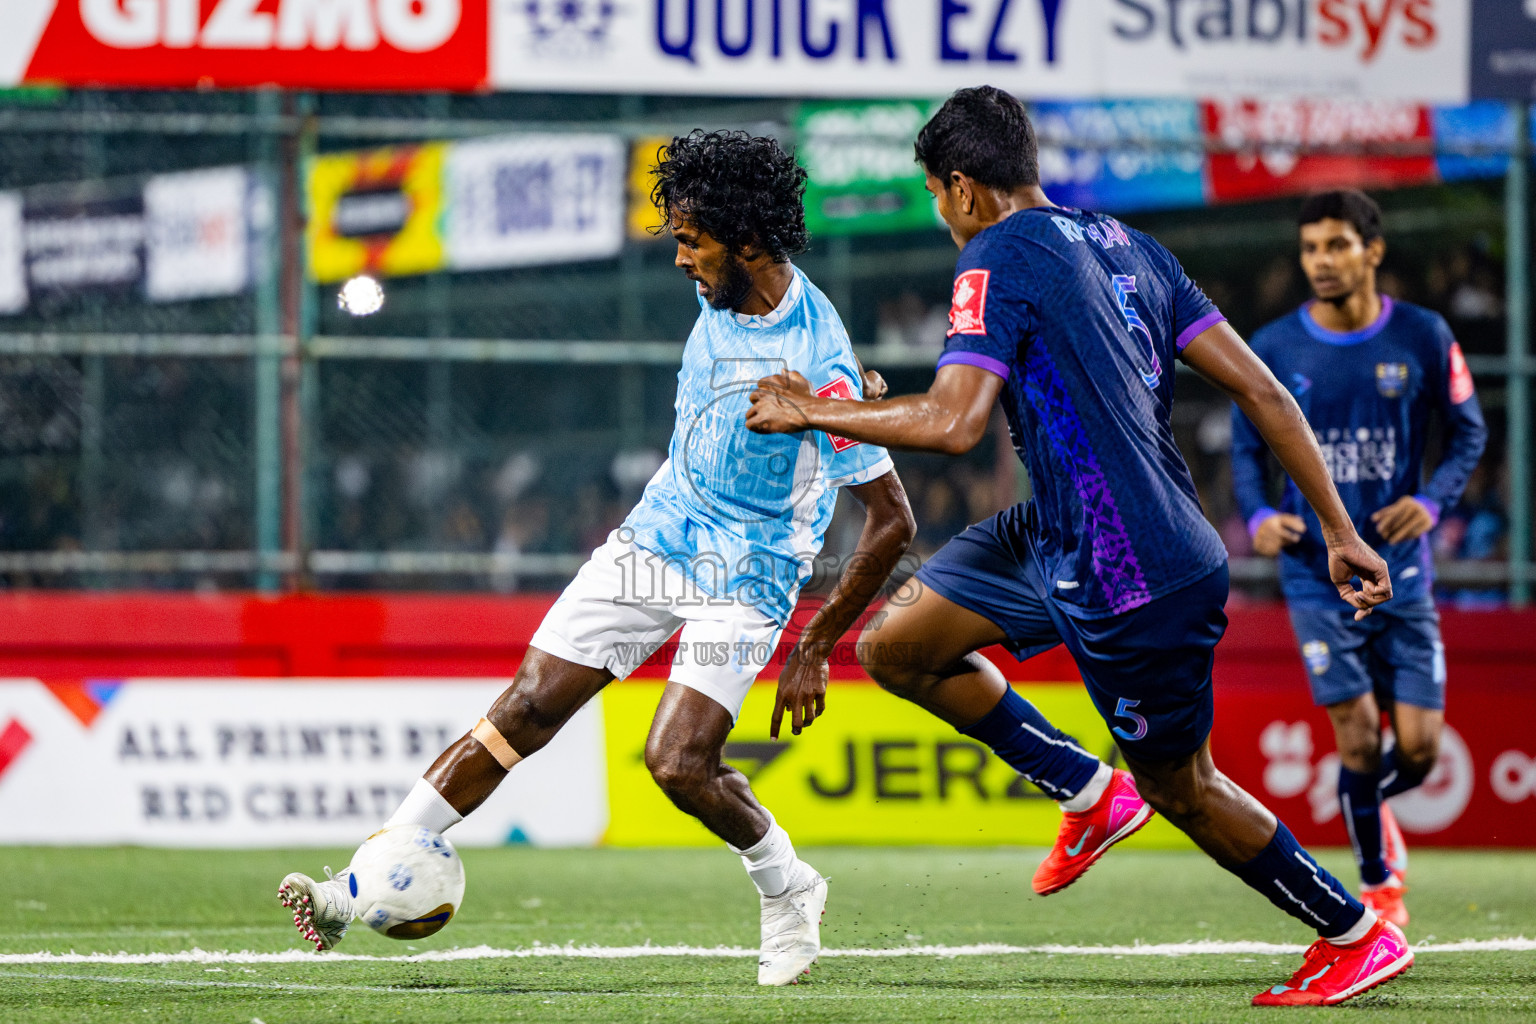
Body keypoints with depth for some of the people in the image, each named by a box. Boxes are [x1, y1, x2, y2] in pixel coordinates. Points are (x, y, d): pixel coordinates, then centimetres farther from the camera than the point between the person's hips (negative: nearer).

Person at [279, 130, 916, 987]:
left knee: (679, 763, -21)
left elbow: (892, 521, -21)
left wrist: (816, 649, -18)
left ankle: (789, 890, 10)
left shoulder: (819, 362, -25)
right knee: (527, 708, -4)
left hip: (742, 584, -6)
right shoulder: (724, 296, -3)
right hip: (652, 539, 6)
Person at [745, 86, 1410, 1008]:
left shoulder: (998, 258, -13)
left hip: (1140, 579, -9)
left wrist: (812, 412, -10)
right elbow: (1260, 388, 8)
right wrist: (1341, 533, 10)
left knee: (1181, 788, 8)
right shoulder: (1127, 247, 11)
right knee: (898, 646, 10)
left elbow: (954, 422, -24)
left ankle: (1359, 936, 20)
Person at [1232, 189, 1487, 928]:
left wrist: (1433, 500, -11)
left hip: (1399, 566, 1)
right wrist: (1258, 515, -11)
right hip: (1316, 570, -1)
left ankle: (1370, 805, 32)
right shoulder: (1273, 349, -1)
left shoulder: (1423, 338, -1)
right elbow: (1247, 446, 9)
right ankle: (1378, 887, 10)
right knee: (1357, 734, -9)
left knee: (1419, 746, -4)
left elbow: (1469, 432, 7)